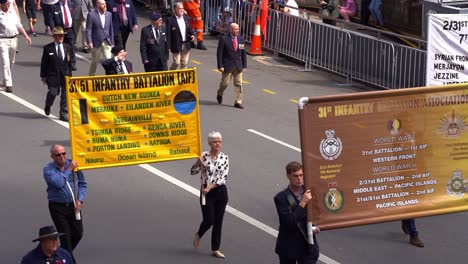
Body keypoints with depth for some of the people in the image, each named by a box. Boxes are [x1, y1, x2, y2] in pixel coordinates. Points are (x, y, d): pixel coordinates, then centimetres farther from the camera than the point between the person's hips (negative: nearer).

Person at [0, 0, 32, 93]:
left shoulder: (13, 12, 8)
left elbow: (19, 25, 16)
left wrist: (26, 36, 11)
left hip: (13, 40, 6)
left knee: (11, 62, 17)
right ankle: (8, 85, -8)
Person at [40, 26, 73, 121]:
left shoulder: (68, 47, 7)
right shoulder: (48, 48, -3)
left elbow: (69, 62, 11)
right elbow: (44, 63, 0)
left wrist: (69, 75, 9)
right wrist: (43, 76, -2)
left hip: (65, 74, 3)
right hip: (53, 74, -3)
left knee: (65, 94, 3)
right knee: (53, 92, -7)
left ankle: (64, 114, 10)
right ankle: (47, 106, 25)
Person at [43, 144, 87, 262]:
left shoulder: (73, 164, 0)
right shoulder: (48, 169, -9)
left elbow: (82, 184, 6)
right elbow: (58, 183, -25)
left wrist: (80, 200, -7)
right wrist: (69, 170, -18)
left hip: (74, 205, 4)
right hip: (58, 207, -4)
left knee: (78, 233, 9)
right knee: (65, 236, -3)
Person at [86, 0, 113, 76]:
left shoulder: (109, 14, 6)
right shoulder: (91, 15, -8)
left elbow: (111, 29, 11)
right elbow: (88, 29, -9)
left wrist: (112, 42, 11)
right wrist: (89, 42, -17)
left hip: (107, 42, 3)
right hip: (96, 43, -3)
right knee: (94, 61, 10)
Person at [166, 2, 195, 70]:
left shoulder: (185, 18, 8)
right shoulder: (170, 20, -11)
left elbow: (189, 29, 18)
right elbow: (168, 34, -12)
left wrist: (192, 34, -4)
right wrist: (168, 47, -16)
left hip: (186, 45, 6)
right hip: (176, 45, -6)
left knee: (184, 63, 10)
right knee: (176, 62, -3)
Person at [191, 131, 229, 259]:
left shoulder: (224, 158, -1)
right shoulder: (203, 156, -4)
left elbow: (223, 178, -8)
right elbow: (193, 172, -5)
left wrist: (210, 187, -15)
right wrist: (198, 163, -24)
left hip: (221, 192, 2)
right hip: (206, 192, -2)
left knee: (218, 221, 5)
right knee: (209, 220, -6)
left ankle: (215, 249, 15)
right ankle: (198, 235, 28)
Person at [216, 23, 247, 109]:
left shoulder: (241, 39, 4)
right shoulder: (224, 39, -9)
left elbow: (243, 53, 9)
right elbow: (219, 53, -9)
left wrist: (244, 65, 4)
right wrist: (220, 66, -15)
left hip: (238, 65, 4)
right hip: (227, 65, -4)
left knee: (238, 84, 1)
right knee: (225, 83, 2)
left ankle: (238, 102, 6)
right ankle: (220, 94, 33)